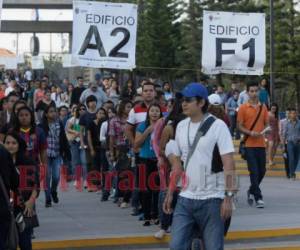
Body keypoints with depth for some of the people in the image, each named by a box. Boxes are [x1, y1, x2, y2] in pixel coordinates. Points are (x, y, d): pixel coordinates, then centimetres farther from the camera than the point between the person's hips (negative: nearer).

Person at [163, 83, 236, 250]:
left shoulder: (218, 126, -9)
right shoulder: (181, 126, 9)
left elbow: (229, 164, -13)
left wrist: (228, 196, -18)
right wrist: (170, 193, 14)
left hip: (212, 199, -5)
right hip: (186, 198, 5)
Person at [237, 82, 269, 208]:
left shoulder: (263, 107, 10)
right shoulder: (243, 108, -2)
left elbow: (266, 124, 15)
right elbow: (239, 126, -3)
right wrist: (250, 133, -18)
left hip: (261, 144, 4)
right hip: (249, 144, -4)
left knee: (262, 171, 9)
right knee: (254, 171, -7)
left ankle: (252, 191, 32)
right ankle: (258, 198, -2)